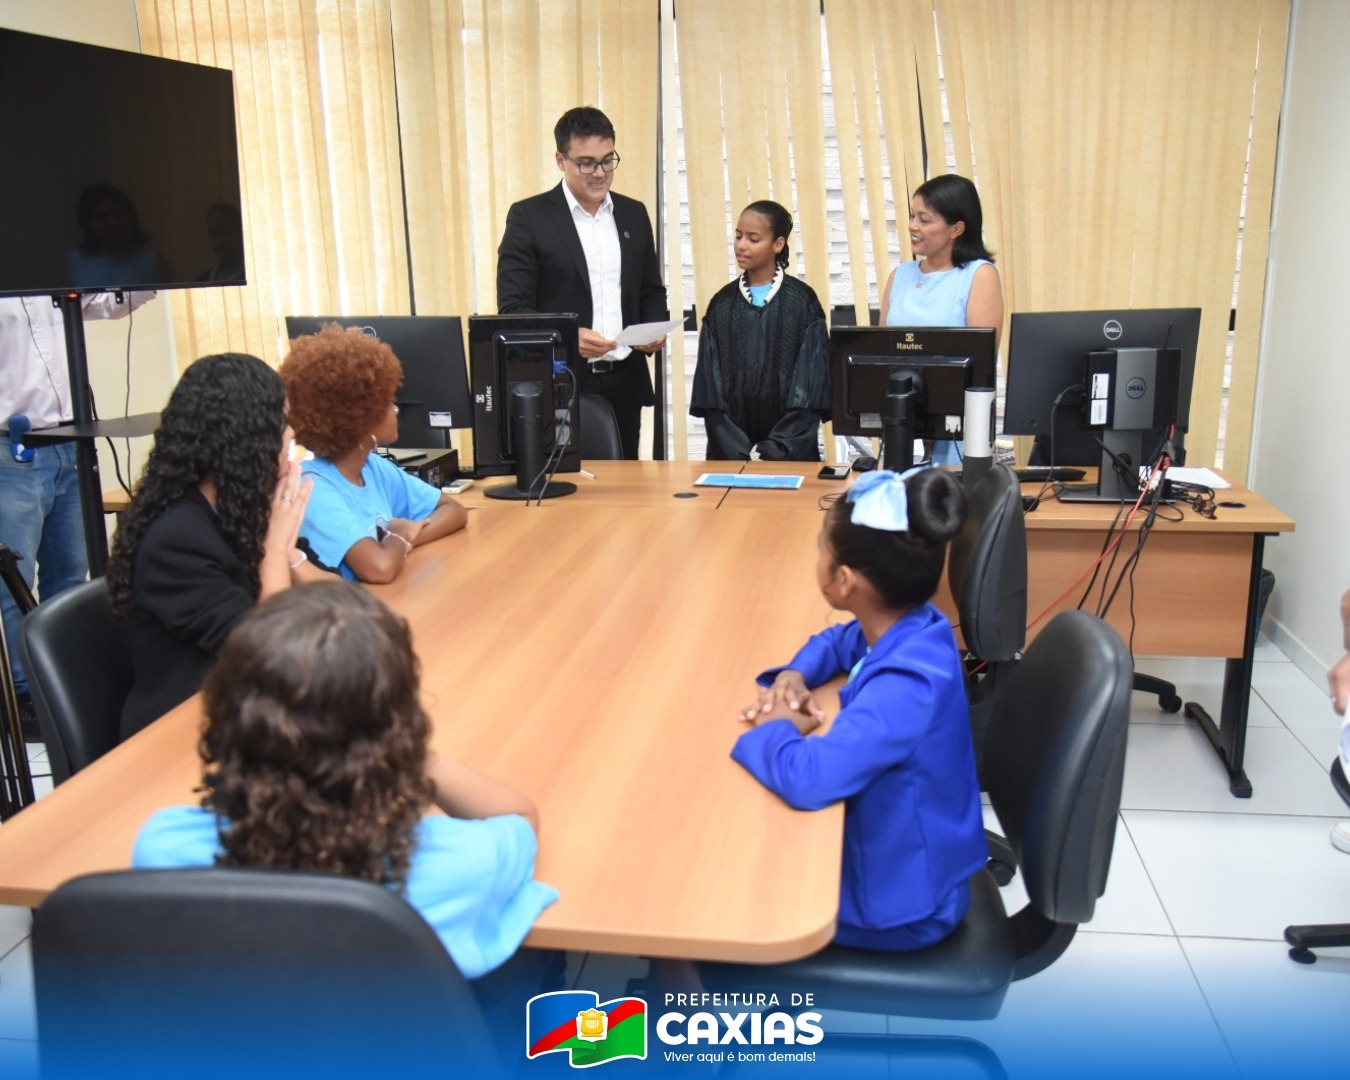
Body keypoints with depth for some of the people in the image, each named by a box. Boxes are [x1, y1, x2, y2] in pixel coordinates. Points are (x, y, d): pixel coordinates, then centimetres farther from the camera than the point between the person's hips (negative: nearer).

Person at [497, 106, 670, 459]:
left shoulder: (634, 214, 12)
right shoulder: (528, 217, -2)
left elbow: (652, 291, 19)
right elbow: (513, 308, -7)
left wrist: (654, 330, -3)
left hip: (624, 381, 4)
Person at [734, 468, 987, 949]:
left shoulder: (906, 685, -35)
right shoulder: (910, 627, -9)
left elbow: (808, 778, -48)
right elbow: (834, 642, 13)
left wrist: (775, 730, -25)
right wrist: (793, 676, -8)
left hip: (899, 902, -8)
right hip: (890, 854, 8)